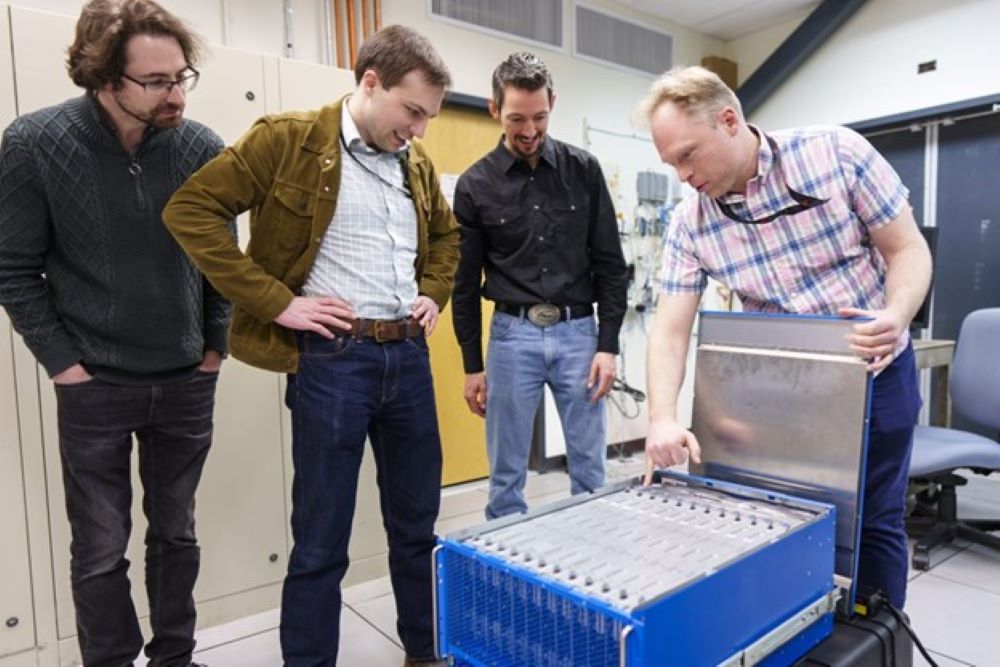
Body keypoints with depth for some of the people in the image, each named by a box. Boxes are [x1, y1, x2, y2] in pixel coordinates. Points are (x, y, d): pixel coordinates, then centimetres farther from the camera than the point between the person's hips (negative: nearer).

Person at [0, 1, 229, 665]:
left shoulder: (202, 147, -7)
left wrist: (217, 344, 2)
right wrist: (62, 363, -8)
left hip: (187, 382, 2)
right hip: (95, 387, -2)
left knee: (176, 534, 16)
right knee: (100, 551, 9)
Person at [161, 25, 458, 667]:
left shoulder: (416, 161, 11)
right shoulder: (287, 139, -7)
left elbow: (446, 233, 27)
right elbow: (190, 210, -10)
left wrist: (435, 294, 10)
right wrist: (276, 301, -14)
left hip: (409, 355, 6)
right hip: (332, 357, -5)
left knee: (418, 524, 17)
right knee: (322, 541, 6)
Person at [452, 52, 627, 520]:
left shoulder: (584, 171, 1)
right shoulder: (475, 186, -1)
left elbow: (609, 264, 3)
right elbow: (466, 283, 3)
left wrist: (608, 344, -4)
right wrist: (472, 365, 2)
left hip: (578, 331, 1)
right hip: (512, 335, 0)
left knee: (589, 469, 9)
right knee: (507, 474, 7)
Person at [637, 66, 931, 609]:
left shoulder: (837, 153, -16)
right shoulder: (689, 223, -11)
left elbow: (908, 249, -10)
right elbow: (669, 331, -14)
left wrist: (896, 316, -31)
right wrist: (663, 419, -29)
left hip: (876, 372, -1)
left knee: (874, 523, 9)